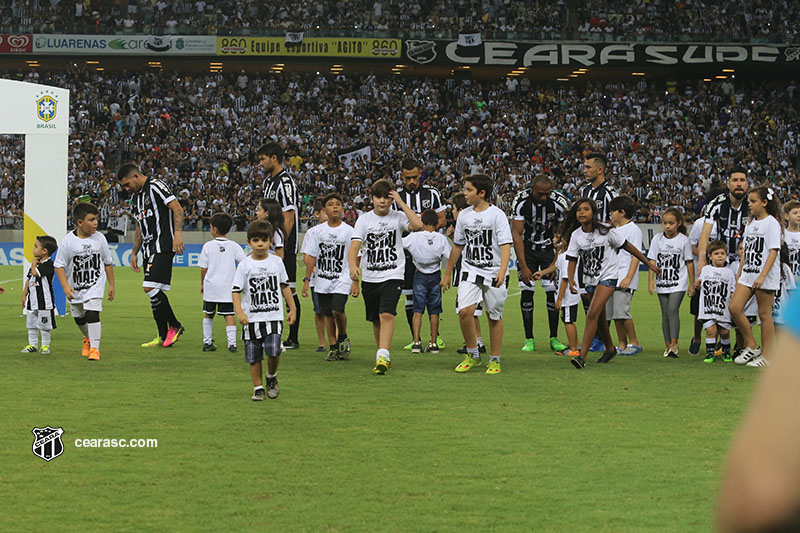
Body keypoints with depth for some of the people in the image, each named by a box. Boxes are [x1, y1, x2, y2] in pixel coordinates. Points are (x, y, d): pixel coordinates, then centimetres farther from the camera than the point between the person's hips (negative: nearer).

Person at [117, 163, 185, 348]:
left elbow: (178, 209, -15)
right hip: (148, 250, 9)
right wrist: (134, 253, 25)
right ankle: (163, 337, 10)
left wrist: (177, 234, -25)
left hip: (162, 247, -9)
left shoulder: (155, 186, -8)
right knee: (154, 292, 6)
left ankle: (175, 326, -5)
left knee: (150, 287, -18)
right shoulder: (136, 197, 20)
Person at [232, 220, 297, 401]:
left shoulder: (277, 262, 5)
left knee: (273, 352, -15)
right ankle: (258, 388, 18)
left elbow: (285, 286, 16)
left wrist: (292, 309, 15)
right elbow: (236, 291, -5)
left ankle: (272, 377, 12)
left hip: (274, 316, 0)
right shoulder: (245, 265, -2)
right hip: (252, 318, 0)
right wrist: (239, 312, -18)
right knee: (254, 357, 4)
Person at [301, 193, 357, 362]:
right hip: (322, 279, 3)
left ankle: (343, 337, 8)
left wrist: (355, 282, -2)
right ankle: (334, 348, 16)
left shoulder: (349, 231, 0)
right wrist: (307, 279, 1)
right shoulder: (316, 231, 4)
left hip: (342, 278, -3)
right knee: (328, 314, 6)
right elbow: (310, 257, 6)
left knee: (337, 310, -19)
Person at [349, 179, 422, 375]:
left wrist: (401, 202, -15)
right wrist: (353, 265, -26)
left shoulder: (398, 217, 0)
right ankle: (384, 358, 28)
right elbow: (355, 245, -6)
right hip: (370, 277, 3)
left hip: (393, 276, -3)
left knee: (386, 315, -21)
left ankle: (383, 357, -27)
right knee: (376, 320, 12)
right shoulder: (364, 219, 3)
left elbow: (418, 225, -19)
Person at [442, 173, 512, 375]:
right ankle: (473, 355, 2)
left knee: (494, 316, 5)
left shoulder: (497, 215, -8)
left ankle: (494, 360, 19)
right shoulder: (464, 215, 7)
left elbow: (506, 245, -14)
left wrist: (502, 270, -28)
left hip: (494, 273, -3)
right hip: (470, 270, 3)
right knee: (465, 311, -14)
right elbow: (458, 245, 17)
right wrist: (447, 273, 20)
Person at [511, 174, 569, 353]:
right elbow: (516, 234, -21)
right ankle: (529, 339, -1)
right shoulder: (521, 201, -22)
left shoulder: (559, 202, -21)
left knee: (553, 291, -7)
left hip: (549, 248, 0)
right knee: (527, 290, -7)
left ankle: (554, 338, 2)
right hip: (527, 248, 0)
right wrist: (523, 266, -25)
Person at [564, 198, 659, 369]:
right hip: (590, 280, 5)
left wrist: (649, 264, 3)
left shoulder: (606, 231, -11)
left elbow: (627, 247, -3)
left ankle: (582, 356, -26)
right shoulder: (576, 235, -2)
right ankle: (610, 349, 43)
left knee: (592, 314, -20)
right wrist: (571, 280, -21)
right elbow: (572, 260, -1)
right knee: (600, 319, 18)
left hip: (607, 278, -5)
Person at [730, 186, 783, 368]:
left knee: (764, 314, -2)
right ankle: (751, 347, 8)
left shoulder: (772, 223, -9)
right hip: (747, 274, 8)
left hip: (766, 277, -8)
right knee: (734, 307, -4)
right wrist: (739, 274, 17)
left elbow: (773, 251, -16)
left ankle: (766, 356, 6)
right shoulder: (750, 223, 15)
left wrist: (762, 276, -23)